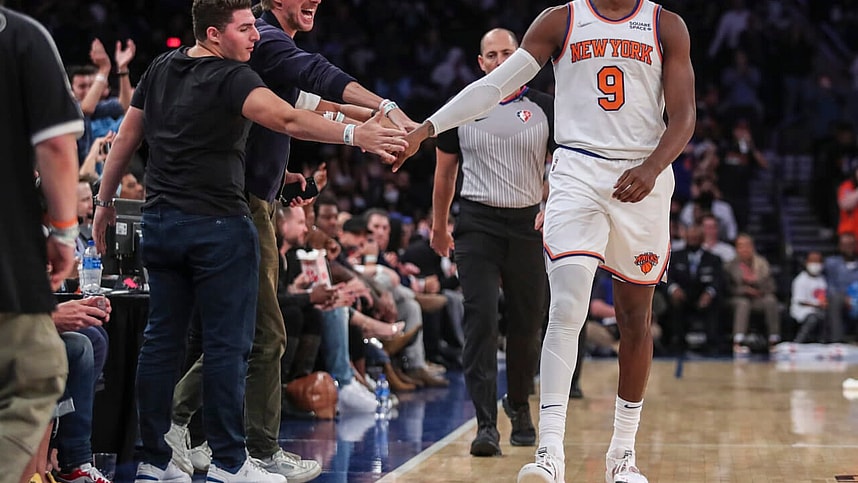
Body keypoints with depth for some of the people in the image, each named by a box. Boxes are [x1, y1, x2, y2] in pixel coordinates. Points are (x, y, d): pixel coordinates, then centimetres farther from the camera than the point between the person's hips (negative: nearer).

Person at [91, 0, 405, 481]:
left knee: (162, 339, 10)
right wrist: (354, 135, -36)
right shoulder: (232, 78, -12)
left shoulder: (160, 70, 10)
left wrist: (105, 202, 25)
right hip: (219, 225, -7)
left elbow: (126, 140, 16)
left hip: (161, 222, 7)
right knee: (228, 345, -1)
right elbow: (287, 119, -29)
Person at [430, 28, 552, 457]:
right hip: (477, 223, -1)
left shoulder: (545, 108, 3)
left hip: (528, 223, 1)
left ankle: (518, 405, 34)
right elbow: (445, 170, 16)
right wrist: (439, 226, 20)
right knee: (481, 320, -14)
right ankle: (486, 425, -17)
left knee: (526, 325, 8)